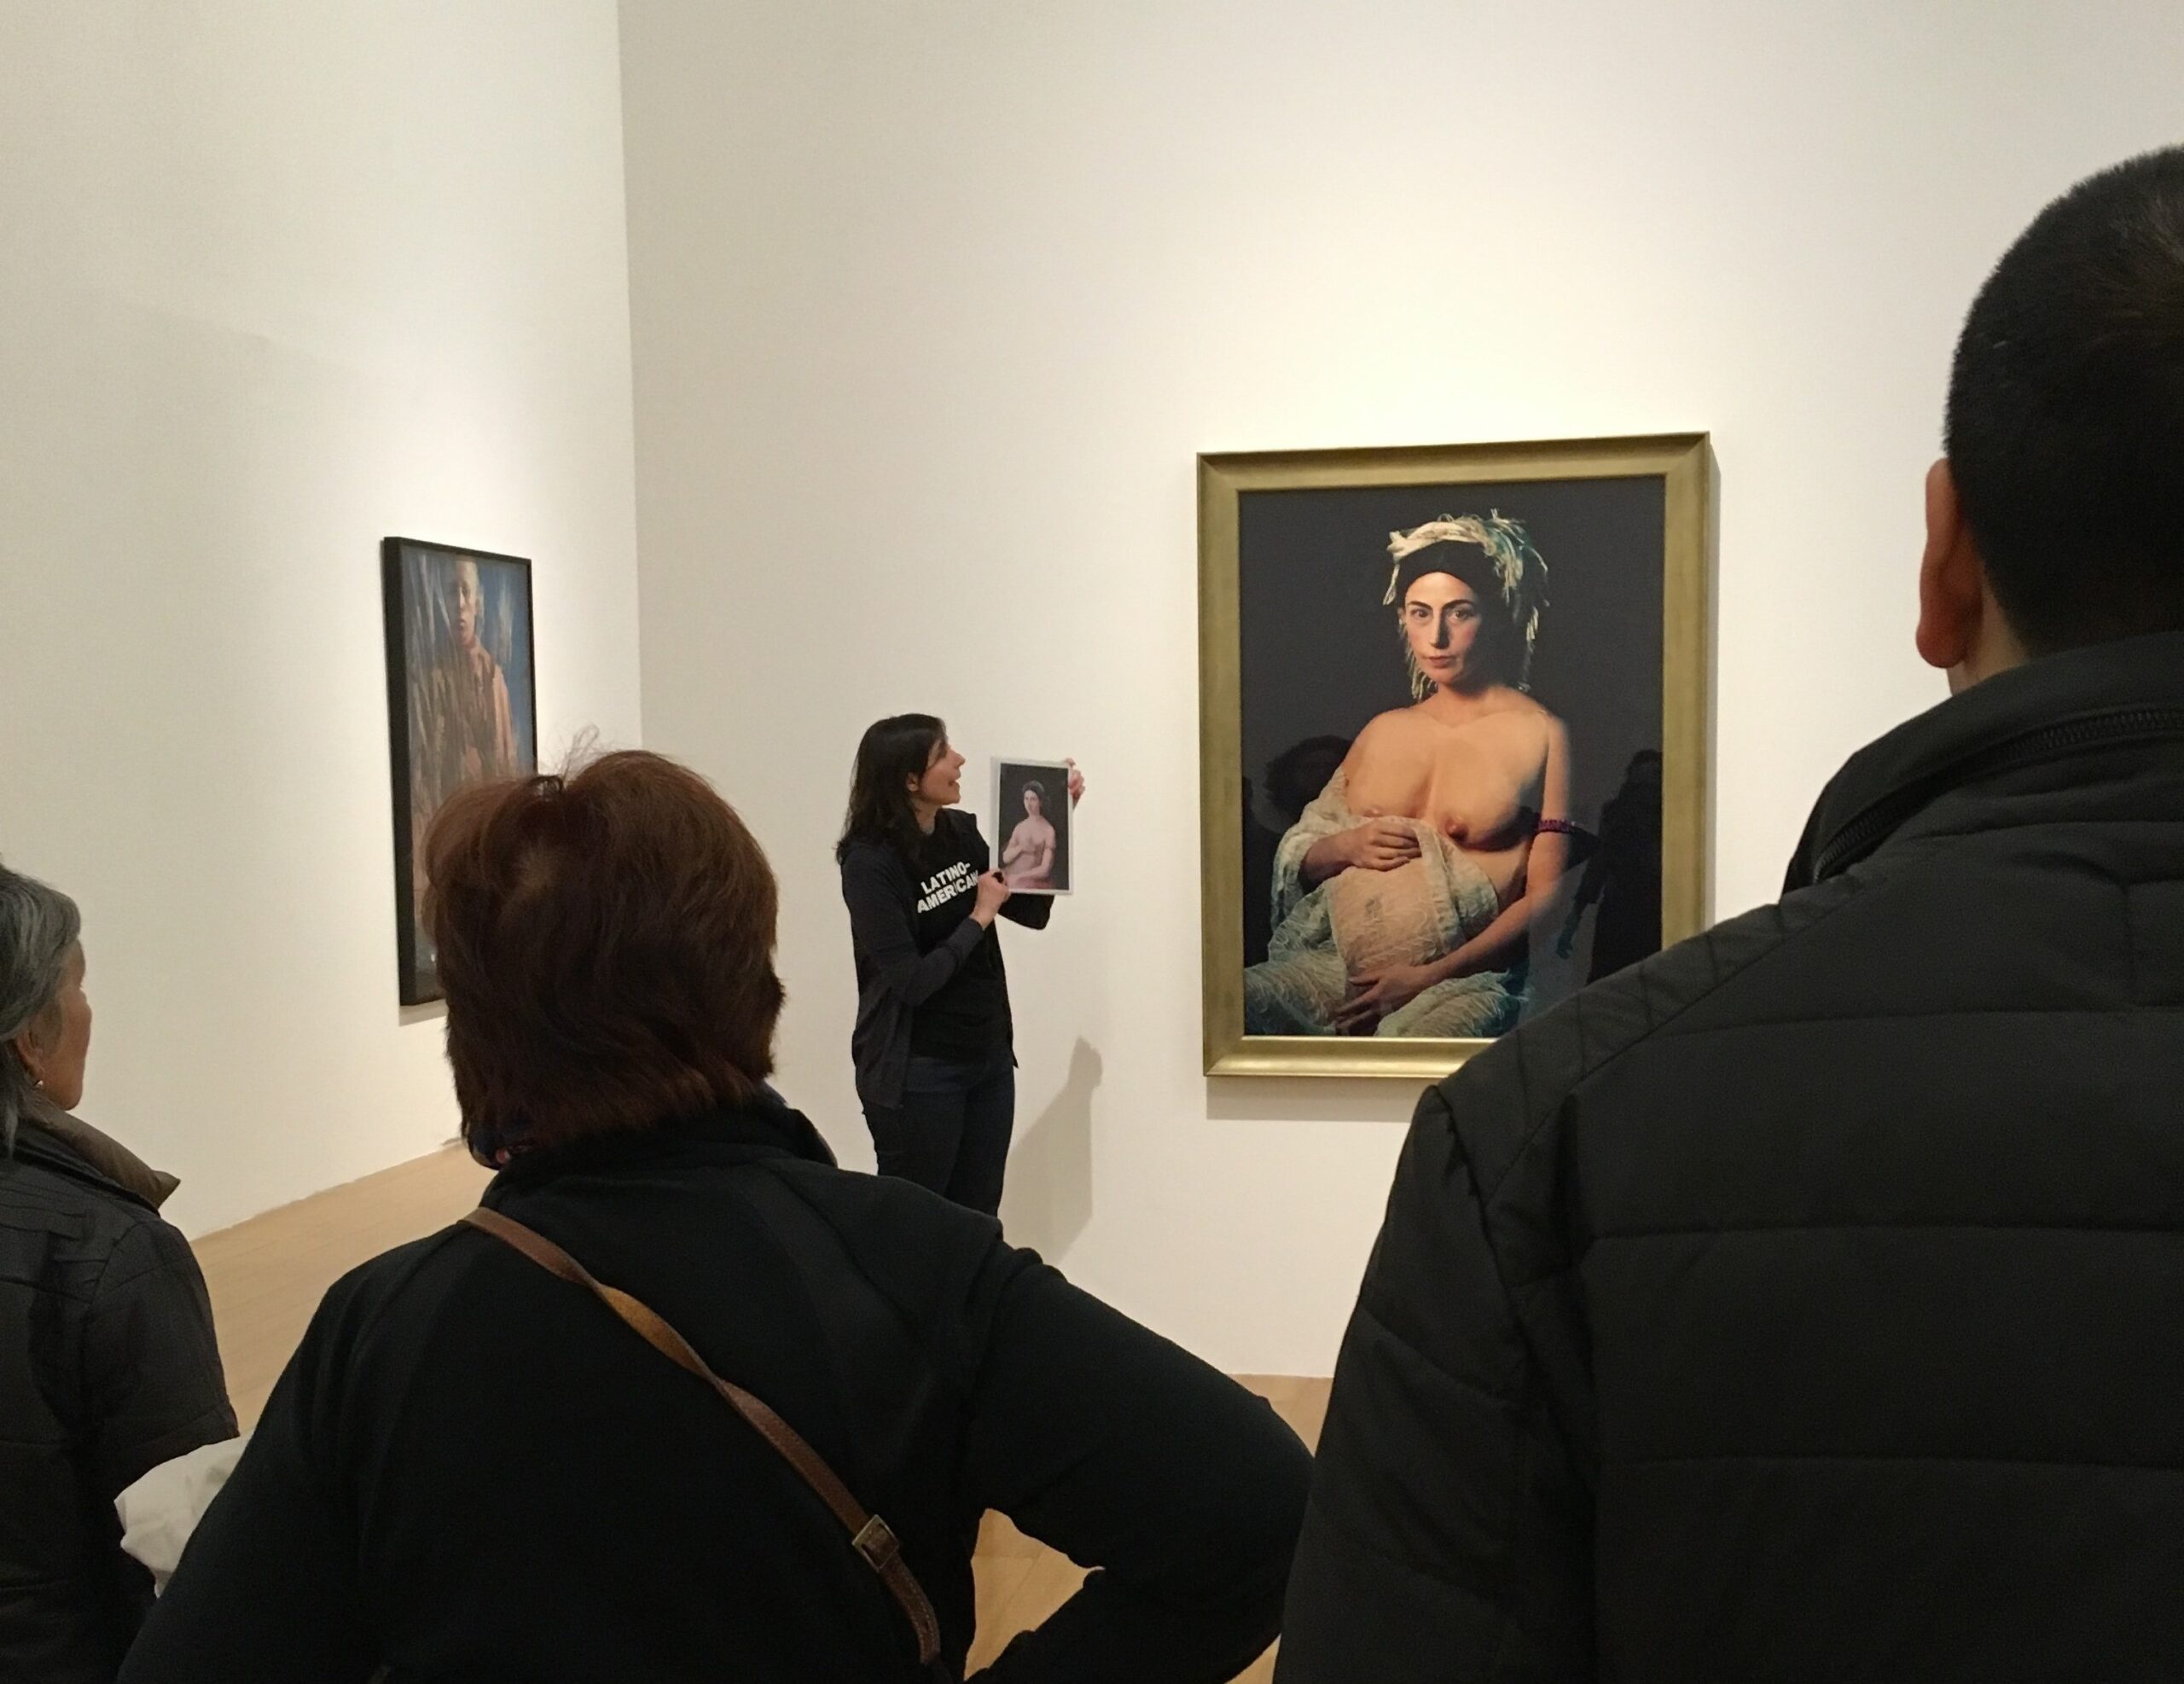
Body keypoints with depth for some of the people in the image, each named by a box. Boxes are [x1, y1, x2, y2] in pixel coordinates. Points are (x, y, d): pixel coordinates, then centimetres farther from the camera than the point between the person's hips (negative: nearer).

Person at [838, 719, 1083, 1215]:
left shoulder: (961, 832, 2)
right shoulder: (870, 862, -17)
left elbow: (1033, 912, 9)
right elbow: (911, 982, -20)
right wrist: (980, 915, -14)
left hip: (989, 1057, 6)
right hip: (917, 1073, -6)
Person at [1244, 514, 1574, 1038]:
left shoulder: (1541, 734, 4)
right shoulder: (1383, 730, 20)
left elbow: (1544, 896, -3)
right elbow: (1299, 859, 25)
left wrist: (1429, 976, -12)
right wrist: (1344, 847, 0)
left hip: (1461, 979, -5)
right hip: (1334, 965, 5)